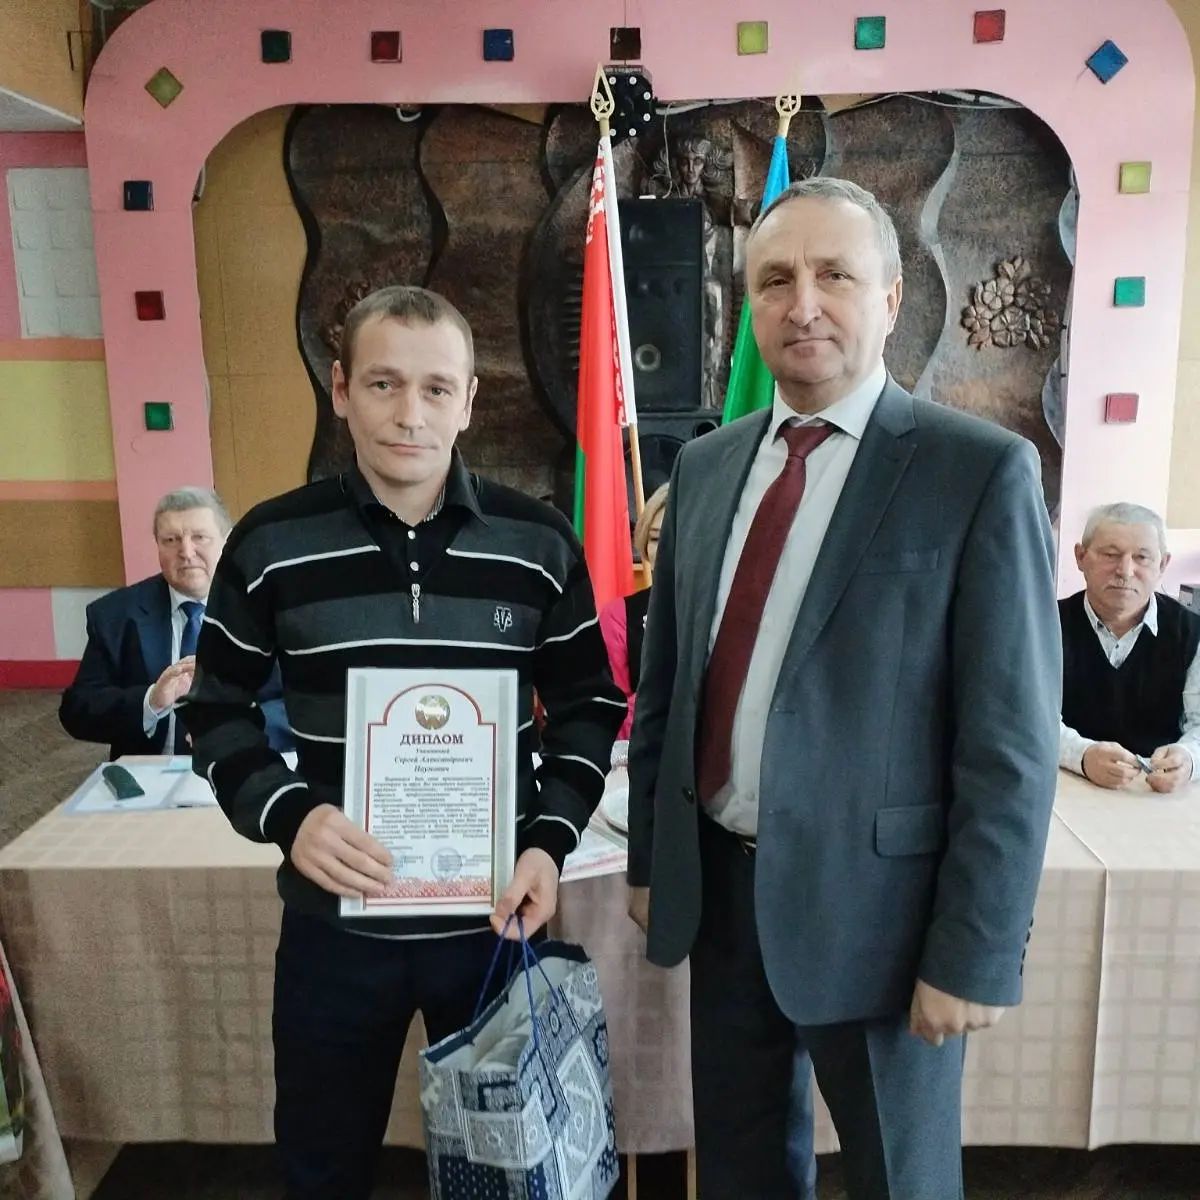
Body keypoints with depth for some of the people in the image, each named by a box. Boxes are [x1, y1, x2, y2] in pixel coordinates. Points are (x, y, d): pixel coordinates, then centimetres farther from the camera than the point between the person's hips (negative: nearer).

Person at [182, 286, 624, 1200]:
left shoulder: (539, 543, -5)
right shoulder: (271, 544, -6)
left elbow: (589, 703, 3)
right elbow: (218, 708, 2)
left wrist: (552, 840, -10)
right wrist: (286, 813, -16)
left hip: (493, 916, 0)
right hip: (335, 920, 0)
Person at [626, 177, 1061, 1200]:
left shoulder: (980, 471, -13)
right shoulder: (706, 464, 4)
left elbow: (1011, 743, -13)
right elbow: (665, 678, 8)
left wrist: (974, 954, -13)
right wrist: (649, 856, 11)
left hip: (873, 901, -4)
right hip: (718, 890, 5)